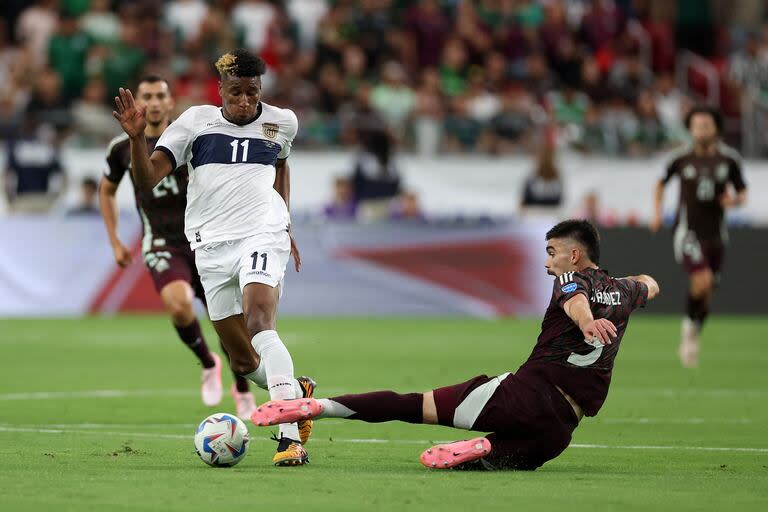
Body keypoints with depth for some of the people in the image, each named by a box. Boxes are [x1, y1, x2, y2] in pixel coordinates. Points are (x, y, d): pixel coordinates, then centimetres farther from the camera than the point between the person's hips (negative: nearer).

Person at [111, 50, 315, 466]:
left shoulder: (281, 122, 8)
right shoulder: (195, 121, 3)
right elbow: (147, 179, -3)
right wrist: (136, 137, -20)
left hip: (262, 236, -2)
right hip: (211, 245, 2)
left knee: (259, 324, -28)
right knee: (243, 362, 5)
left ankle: (291, 437, -34)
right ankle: (298, 391, 37)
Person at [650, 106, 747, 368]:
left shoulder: (729, 159, -2)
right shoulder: (682, 159, -4)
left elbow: (742, 193, 8)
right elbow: (661, 183, 14)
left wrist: (734, 200, -15)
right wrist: (657, 213, 3)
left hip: (715, 235, 3)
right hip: (688, 233, -3)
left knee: (706, 296, 10)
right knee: (702, 281, -25)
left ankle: (689, 342, 33)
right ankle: (689, 325, 1)